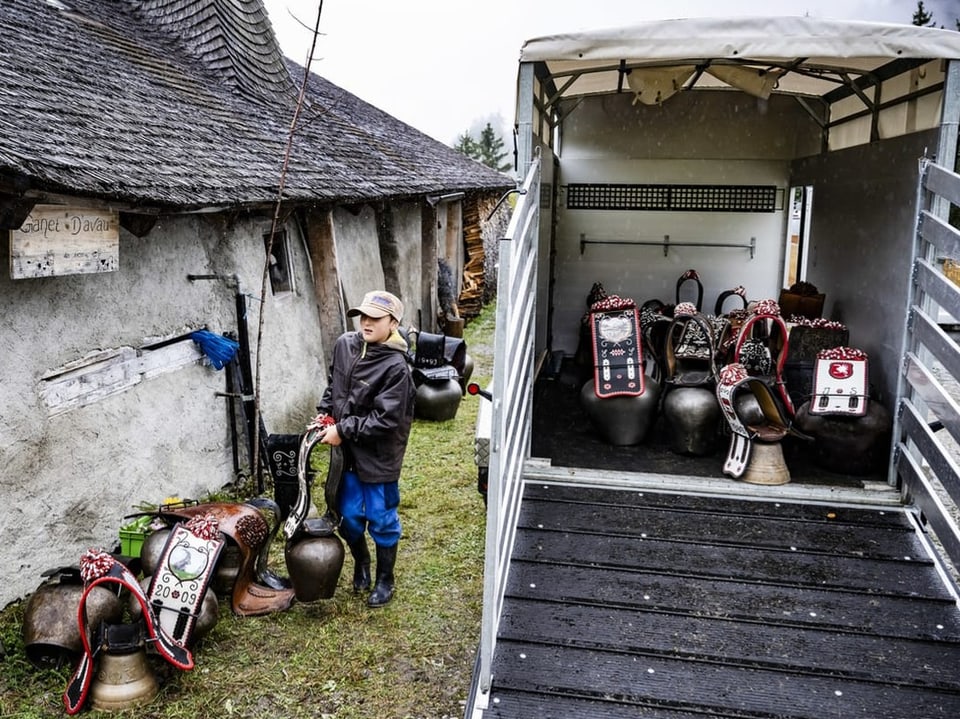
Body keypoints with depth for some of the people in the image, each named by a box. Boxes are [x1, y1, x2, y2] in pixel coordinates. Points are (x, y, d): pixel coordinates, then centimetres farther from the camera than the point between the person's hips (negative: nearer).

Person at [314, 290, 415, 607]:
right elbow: (333, 384, 16)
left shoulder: (396, 367, -22)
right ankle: (361, 562, 44)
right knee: (348, 515, 17)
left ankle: (385, 579, 31)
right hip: (348, 451, 6)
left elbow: (385, 420, -23)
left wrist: (343, 430, -19)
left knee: (381, 520, 10)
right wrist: (323, 413, 3)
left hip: (379, 456, -5)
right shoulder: (345, 345, -3)